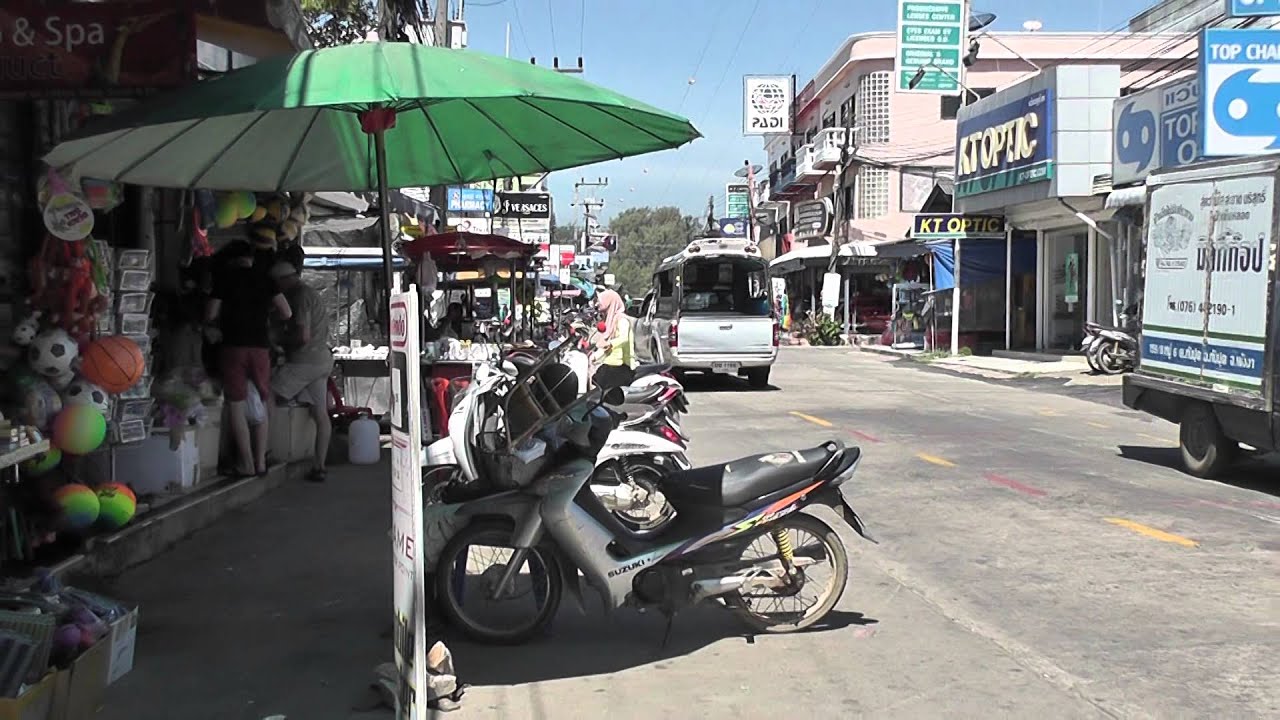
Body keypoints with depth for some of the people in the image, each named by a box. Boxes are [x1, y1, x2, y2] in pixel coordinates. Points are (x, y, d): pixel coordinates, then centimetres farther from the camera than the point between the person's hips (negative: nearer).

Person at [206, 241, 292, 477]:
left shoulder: (224, 277, 2)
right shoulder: (265, 279, 8)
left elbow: (210, 316, -2)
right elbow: (287, 313, 5)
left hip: (233, 346, -2)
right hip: (260, 346, 3)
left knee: (236, 405, 2)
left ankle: (246, 464, 0)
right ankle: (260, 461, 12)